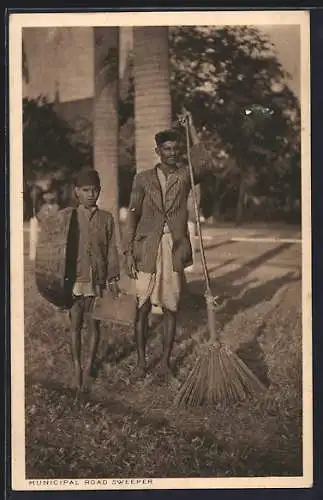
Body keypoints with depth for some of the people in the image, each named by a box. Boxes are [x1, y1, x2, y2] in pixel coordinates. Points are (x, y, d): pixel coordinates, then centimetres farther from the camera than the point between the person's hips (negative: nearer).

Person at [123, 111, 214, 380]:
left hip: (175, 250, 1)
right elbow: (133, 216, 4)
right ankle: (141, 360, 16)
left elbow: (206, 163, -16)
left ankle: (165, 361, 17)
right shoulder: (143, 179, 5)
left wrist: (192, 128, -11)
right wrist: (129, 252, -3)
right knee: (143, 308, 4)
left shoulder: (185, 176, 5)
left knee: (171, 308, 6)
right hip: (147, 250, 0)